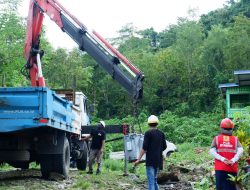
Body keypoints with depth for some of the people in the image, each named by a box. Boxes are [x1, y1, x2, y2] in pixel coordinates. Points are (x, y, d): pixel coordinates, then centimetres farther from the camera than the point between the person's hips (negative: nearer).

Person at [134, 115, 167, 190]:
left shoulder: (148, 133, -10)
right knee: (154, 180, 18)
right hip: (158, 160, 6)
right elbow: (164, 147, 14)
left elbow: (144, 148, -14)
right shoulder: (161, 134, 7)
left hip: (150, 160, -6)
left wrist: (138, 159, -11)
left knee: (151, 181, -5)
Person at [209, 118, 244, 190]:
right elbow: (240, 150, -9)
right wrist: (234, 160, -14)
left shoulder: (216, 138, 5)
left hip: (220, 168, 0)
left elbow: (212, 151, -6)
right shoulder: (235, 139, 6)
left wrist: (222, 158, -11)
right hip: (232, 168, 1)